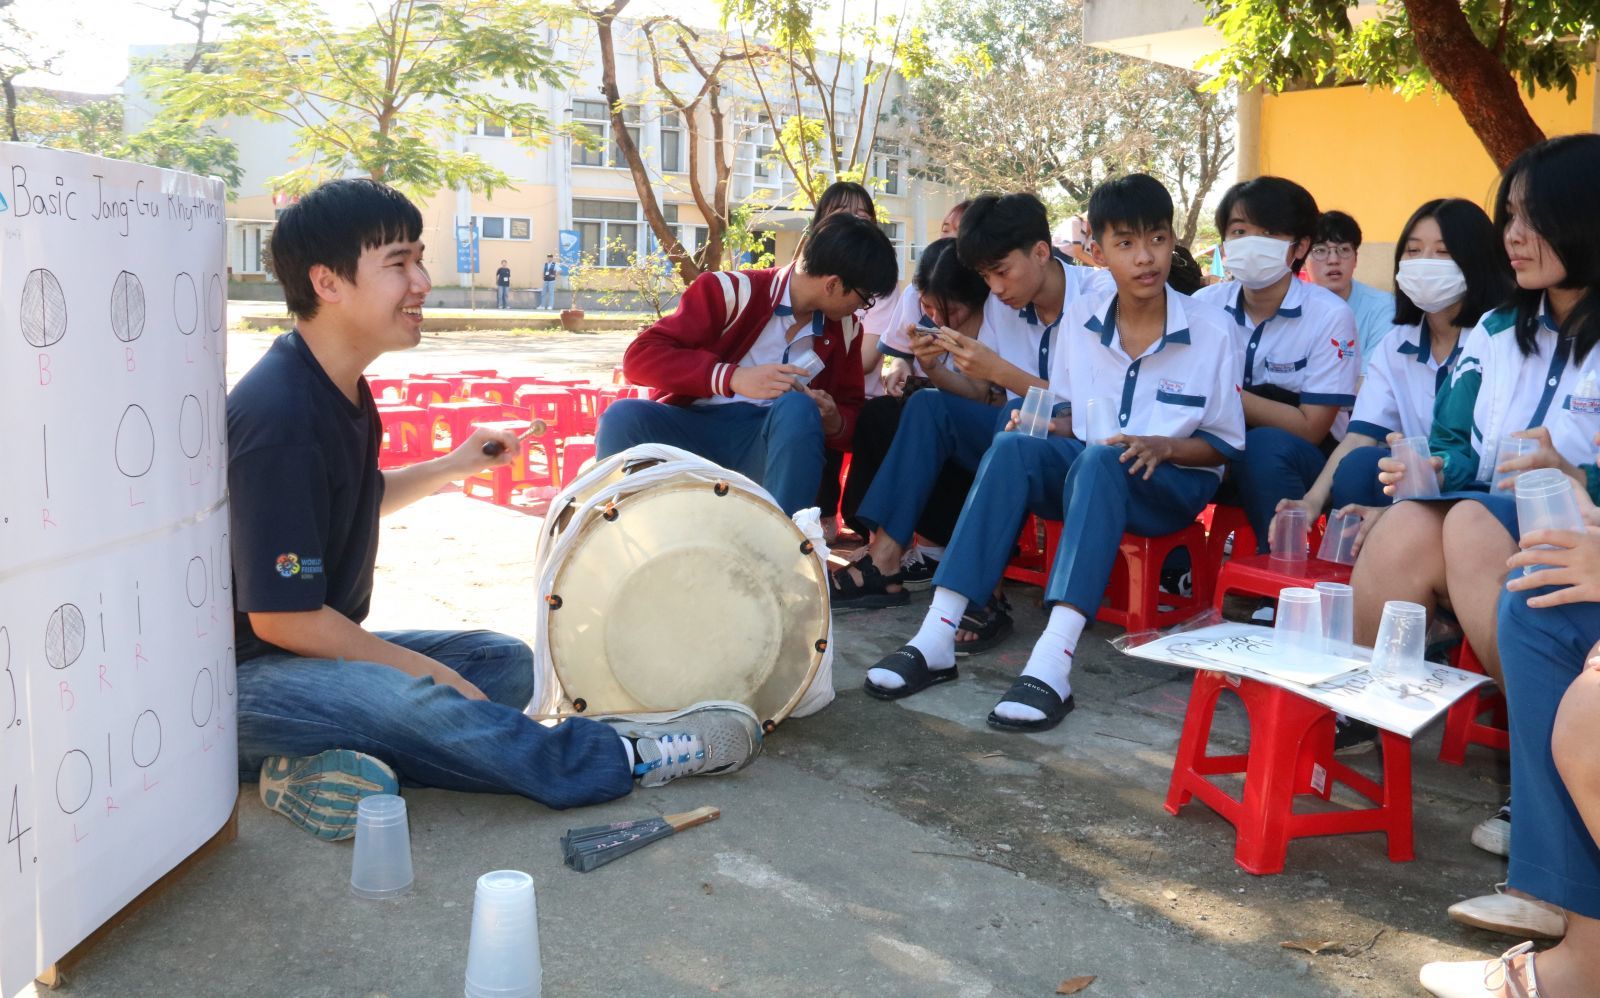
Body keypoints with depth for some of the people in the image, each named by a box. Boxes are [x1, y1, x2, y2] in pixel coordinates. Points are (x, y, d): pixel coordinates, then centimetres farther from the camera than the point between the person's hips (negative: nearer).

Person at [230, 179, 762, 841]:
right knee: (413, 700, -35)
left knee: (506, 661, 2)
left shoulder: (339, 388, 6)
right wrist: (425, 669, -16)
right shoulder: (280, 414, -25)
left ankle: (318, 762, -16)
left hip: (324, 645, 10)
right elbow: (282, 617, -24)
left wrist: (453, 467, 14)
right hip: (244, 675, -10)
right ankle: (620, 761, -18)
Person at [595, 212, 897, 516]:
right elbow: (640, 356, -14)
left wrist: (833, 421, -12)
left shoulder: (845, 330, 8)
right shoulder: (734, 291, -9)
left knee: (798, 408, -31)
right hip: (697, 427, -2)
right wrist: (735, 377, -27)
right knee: (623, 417, -31)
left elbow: (851, 410, 14)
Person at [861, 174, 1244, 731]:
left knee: (1100, 460, -38)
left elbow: (1224, 444, -1)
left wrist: (1162, 447, -20)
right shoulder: (1080, 320, 4)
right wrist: (1044, 425, -10)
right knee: (1012, 447, -29)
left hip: (1171, 483, -3)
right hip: (1084, 472, 3)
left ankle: (1052, 664, -51)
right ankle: (936, 638, -37)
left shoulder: (1210, 329, -6)